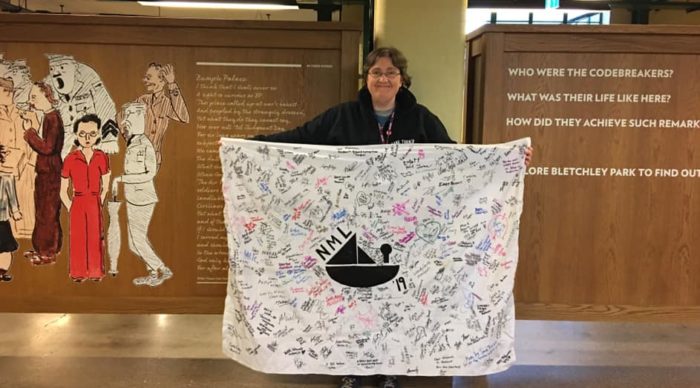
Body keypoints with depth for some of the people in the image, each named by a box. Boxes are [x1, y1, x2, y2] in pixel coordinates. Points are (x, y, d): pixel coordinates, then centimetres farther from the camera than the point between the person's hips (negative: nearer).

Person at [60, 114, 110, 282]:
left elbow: (106, 187, 5)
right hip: (78, 204, -1)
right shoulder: (70, 159, -5)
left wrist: (100, 204, 0)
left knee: (95, 238, 7)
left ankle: (95, 272, 20)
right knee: (78, 239, 5)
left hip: (95, 204, 1)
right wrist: (70, 208, -2)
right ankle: (79, 273, 19)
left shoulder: (102, 158, -2)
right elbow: (63, 191, 3)